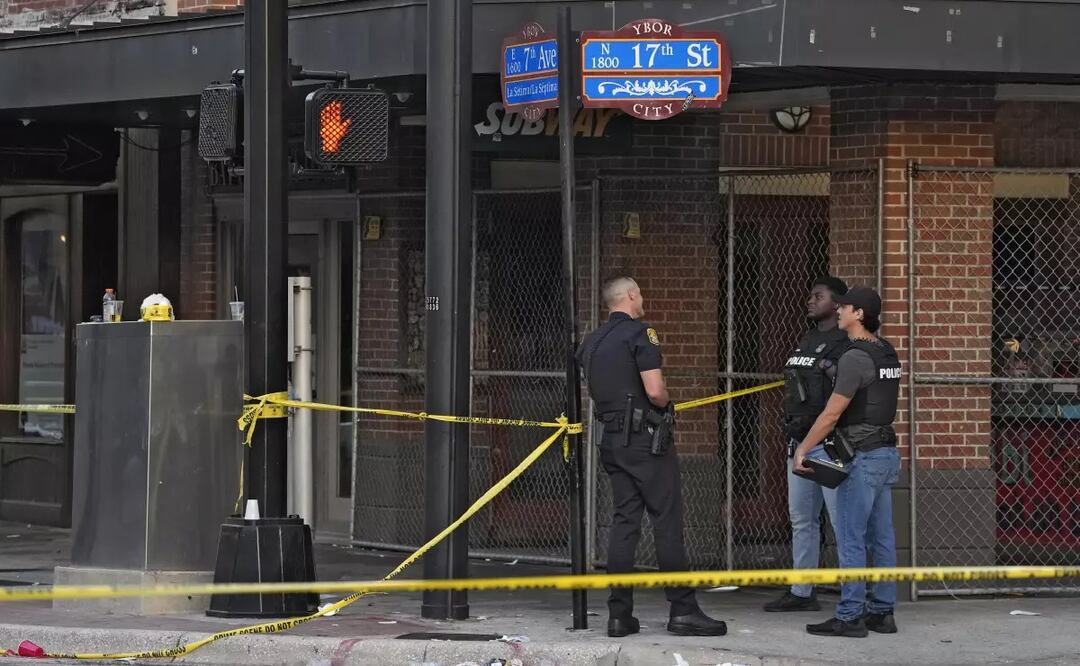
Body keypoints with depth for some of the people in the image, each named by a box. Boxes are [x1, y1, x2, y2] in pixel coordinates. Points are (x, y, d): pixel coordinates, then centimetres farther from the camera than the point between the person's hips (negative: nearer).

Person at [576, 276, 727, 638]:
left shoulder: (591, 343, 13)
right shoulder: (640, 333, -11)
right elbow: (655, 391, -19)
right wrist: (667, 405, 1)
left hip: (612, 438, 7)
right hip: (646, 436, -7)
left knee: (624, 521, 8)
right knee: (667, 521, -4)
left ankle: (619, 613, 5)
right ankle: (683, 610, -4)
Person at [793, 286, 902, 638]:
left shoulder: (855, 358, -16)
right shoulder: (887, 354, 13)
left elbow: (832, 413, -17)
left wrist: (803, 449, -11)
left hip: (862, 457, -9)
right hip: (886, 453, 9)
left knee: (851, 538, -6)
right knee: (881, 538, 10)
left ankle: (849, 616, -6)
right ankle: (882, 612, 13)